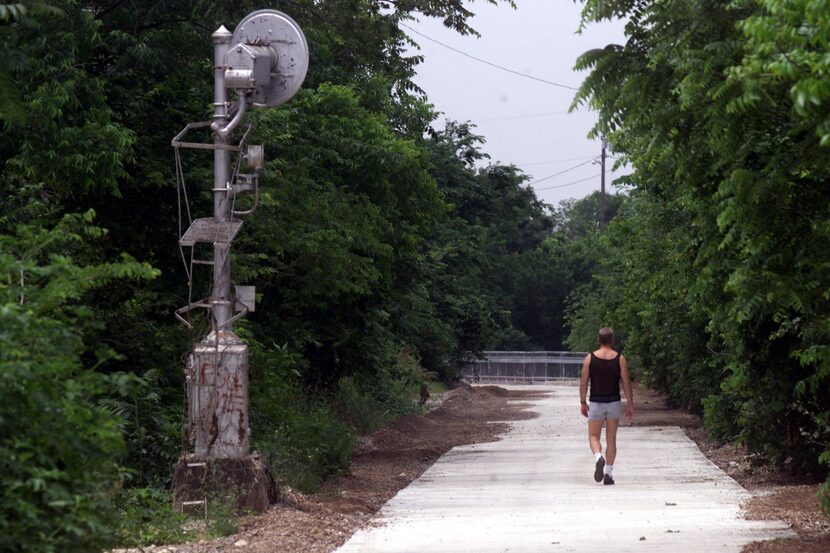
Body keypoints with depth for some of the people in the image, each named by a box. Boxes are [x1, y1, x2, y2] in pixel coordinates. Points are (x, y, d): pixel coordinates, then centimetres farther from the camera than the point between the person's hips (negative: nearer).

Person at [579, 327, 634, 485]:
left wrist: (583, 402, 6)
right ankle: (609, 474, 7)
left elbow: (583, 382, -3)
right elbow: (626, 383, -3)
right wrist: (630, 404, 4)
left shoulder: (589, 358, -3)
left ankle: (598, 458, -24)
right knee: (611, 439, 9)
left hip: (596, 402, -1)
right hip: (614, 402, 1)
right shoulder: (620, 359, -3)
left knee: (594, 436, 7)